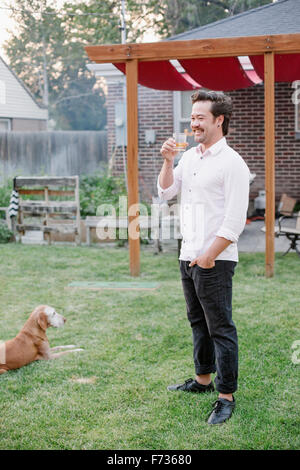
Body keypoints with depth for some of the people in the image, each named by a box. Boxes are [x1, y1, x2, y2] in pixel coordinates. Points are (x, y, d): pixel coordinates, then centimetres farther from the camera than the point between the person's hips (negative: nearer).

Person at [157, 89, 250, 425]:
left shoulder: (231, 163, -11)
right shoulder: (189, 157, 13)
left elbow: (235, 221, -15)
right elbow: (165, 193, 13)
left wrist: (210, 255, -17)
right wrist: (167, 161, 0)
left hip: (215, 260, -8)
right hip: (188, 256, 8)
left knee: (221, 328, -4)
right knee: (198, 322, 18)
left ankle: (226, 397, 2)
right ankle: (203, 379, 31)